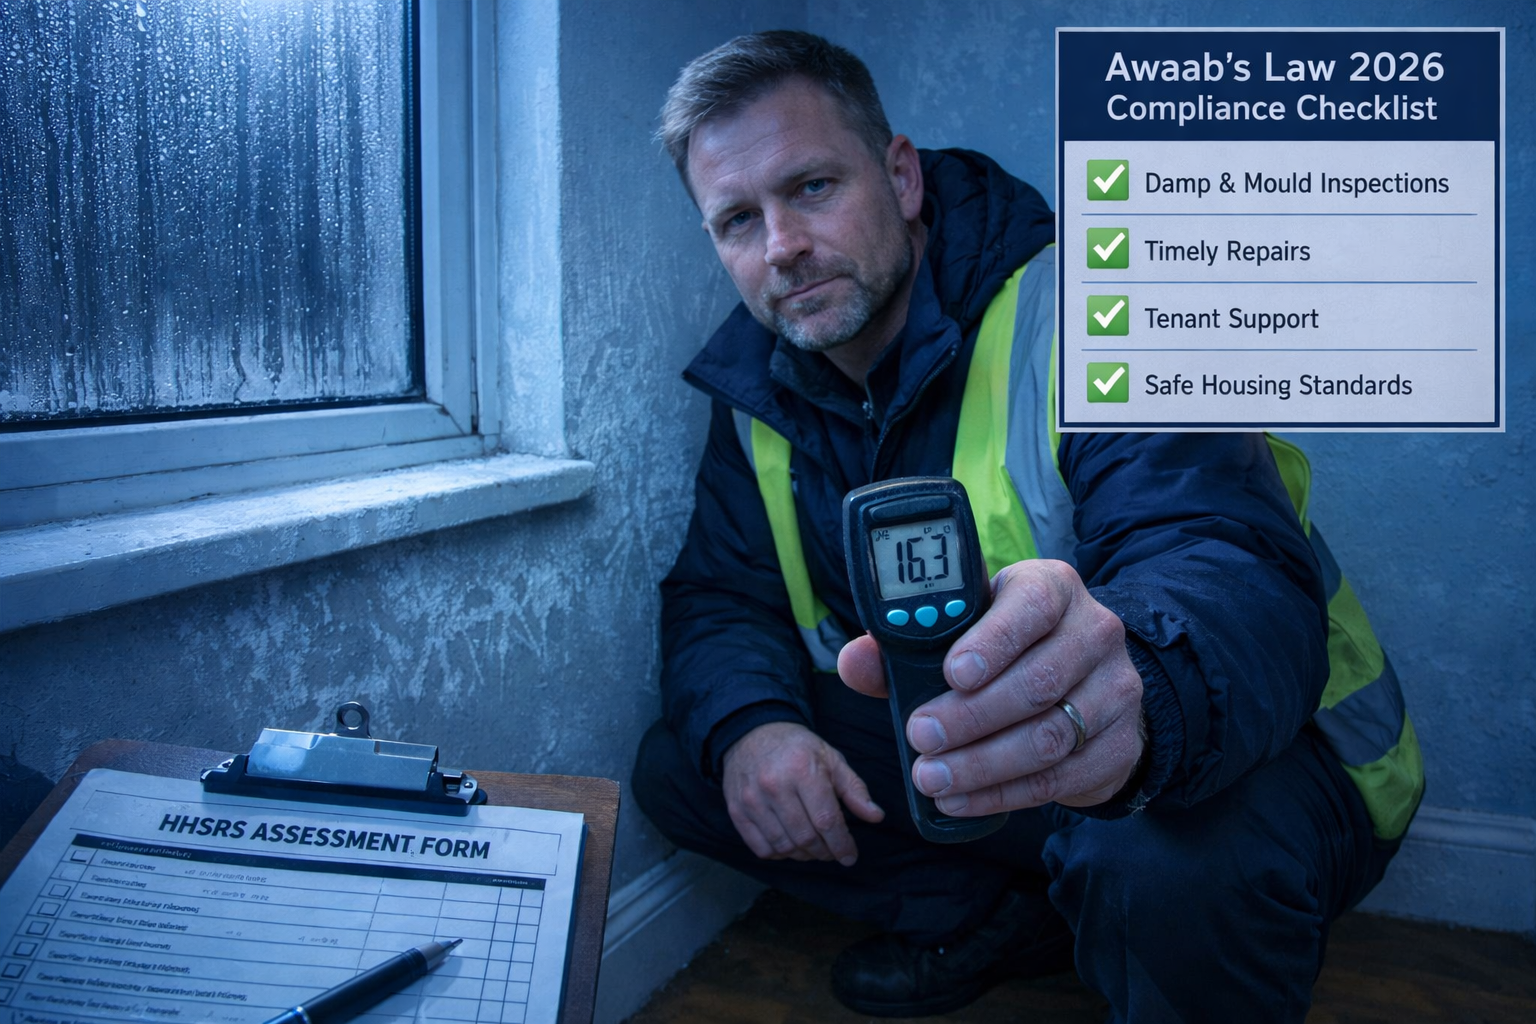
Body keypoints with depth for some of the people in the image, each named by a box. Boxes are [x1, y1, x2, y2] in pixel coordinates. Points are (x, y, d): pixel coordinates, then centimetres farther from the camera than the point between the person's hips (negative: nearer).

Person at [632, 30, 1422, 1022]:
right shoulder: (762, 381, -1)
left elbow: (1241, 574, -33)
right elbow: (721, 594, 2)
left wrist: (1136, 691, -57)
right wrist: (747, 724, -22)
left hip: (1229, 754, -5)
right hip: (942, 749, 6)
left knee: (1174, 869, -39)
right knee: (678, 765, -6)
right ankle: (1017, 920, 5)